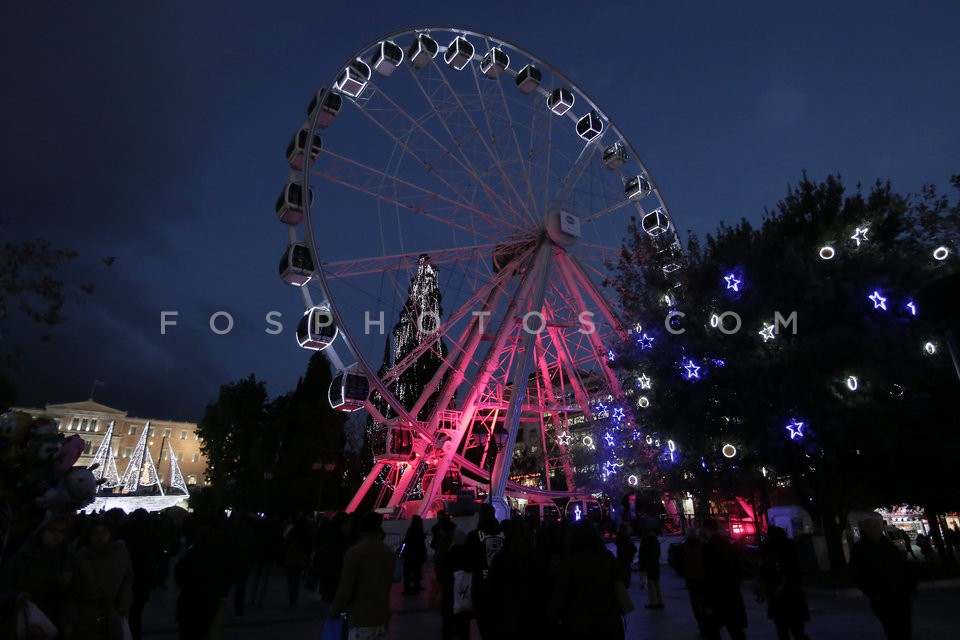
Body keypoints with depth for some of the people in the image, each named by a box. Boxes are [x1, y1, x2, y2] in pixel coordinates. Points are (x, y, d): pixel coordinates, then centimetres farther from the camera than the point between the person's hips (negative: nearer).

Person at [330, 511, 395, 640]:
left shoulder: (354, 552, -14)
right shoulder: (389, 553, 4)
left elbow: (345, 589, -14)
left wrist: (334, 611, 2)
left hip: (362, 619, -6)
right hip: (382, 617, 6)